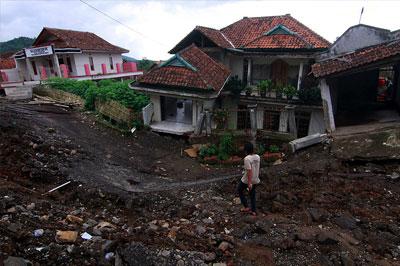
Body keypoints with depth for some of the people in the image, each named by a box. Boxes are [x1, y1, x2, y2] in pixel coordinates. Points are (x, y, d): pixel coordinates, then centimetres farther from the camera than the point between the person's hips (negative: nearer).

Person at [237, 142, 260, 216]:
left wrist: (249, 183, -23)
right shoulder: (257, 157, -1)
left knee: (240, 190, 18)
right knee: (252, 194, 20)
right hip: (255, 180, 7)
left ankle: (246, 207, 18)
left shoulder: (247, 158, -24)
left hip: (247, 180, -6)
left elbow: (249, 171, -27)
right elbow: (258, 168, 10)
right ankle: (253, 211, 28)